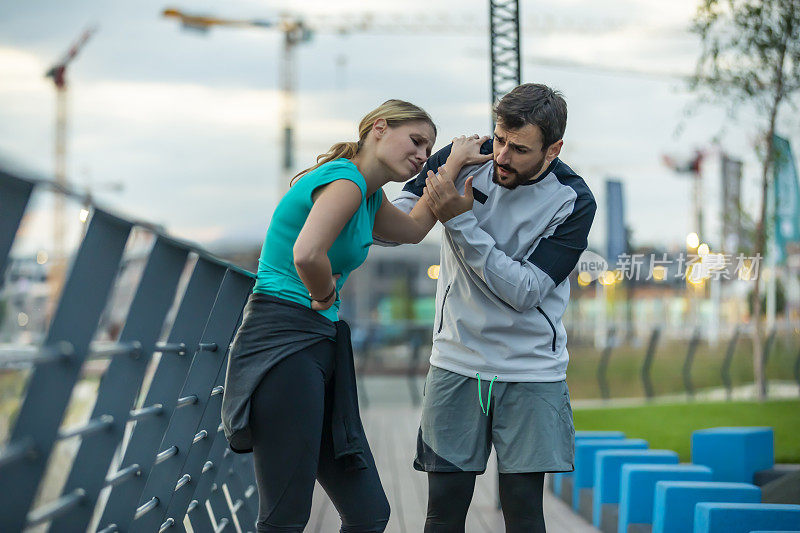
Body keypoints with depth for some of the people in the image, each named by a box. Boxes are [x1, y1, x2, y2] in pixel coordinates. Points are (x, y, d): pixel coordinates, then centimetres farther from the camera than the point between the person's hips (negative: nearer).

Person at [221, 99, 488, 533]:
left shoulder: (368, 193, 19)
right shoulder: (346, 179, -11)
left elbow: (412, 229, 40)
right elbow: (307, 255, -29)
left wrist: (455, 163, 37)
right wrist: (325, 296, -9)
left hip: (322, 347, 10)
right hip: (282, 344, -10)